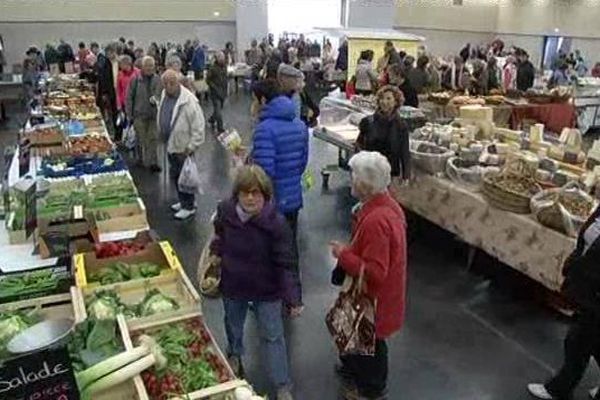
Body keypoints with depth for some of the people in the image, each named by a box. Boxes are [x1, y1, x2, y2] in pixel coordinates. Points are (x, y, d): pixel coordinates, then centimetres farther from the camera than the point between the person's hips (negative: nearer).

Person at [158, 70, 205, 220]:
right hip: (170, 145, 8)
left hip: (183, 147, -8)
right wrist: (163, 137, 16)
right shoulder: (164, 95, 1)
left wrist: (190, 148, -20)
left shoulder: (188, 100, -24)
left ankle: (189, 206, 21)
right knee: (175, 175, 20)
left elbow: (198, 127, -22)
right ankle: (184, 201, 38)